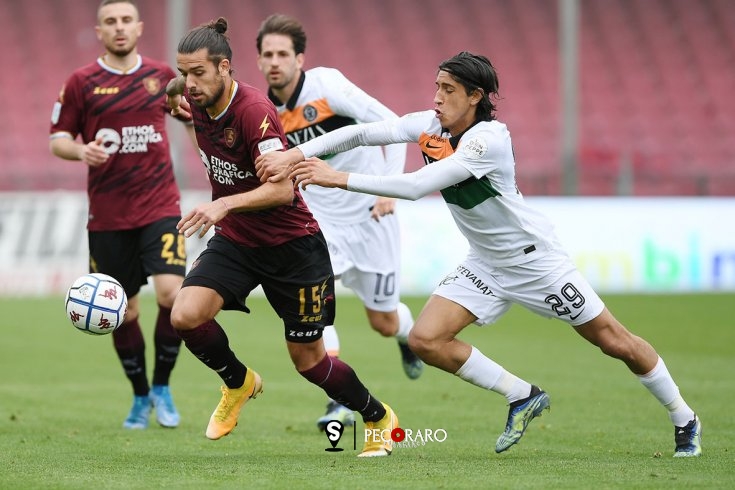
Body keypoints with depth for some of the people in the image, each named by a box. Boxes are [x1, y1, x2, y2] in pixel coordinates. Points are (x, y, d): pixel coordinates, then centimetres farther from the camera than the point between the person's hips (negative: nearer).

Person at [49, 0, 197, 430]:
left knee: (172, 293, -18)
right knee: (124, 311, 5)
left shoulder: (162, 75, 5)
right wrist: (81, 150, -18)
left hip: (160, 207, 0)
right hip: (108, 214, 0)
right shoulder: (82, 83, -1)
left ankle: (162, 388, 2)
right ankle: (140, 397, 25)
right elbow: (58, 139, 2)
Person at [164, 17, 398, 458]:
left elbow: (283, 189, -35)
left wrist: (225, 204, -46)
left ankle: (378, 417, 31)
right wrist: (175, 93, 6)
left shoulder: (254, 110, -26)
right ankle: (238, 383, 10)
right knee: (186, 315, -19)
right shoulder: (200, 104, -5)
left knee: (308, 360, 3)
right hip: (234, 240, 6)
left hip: (291, 244, -6)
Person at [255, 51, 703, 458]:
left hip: (535, 258, -7)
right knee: (426, 340, -10)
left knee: (615, 342, 0)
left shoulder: (489, 139, -28)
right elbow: (361, 133, -14)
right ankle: (523, 397, 10)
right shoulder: (430, 126, -8)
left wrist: (341, 179, -36)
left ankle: (685, 421, 23)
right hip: (486, 266, 7)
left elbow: (418, 186, -35)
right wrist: (297, 154, -28)